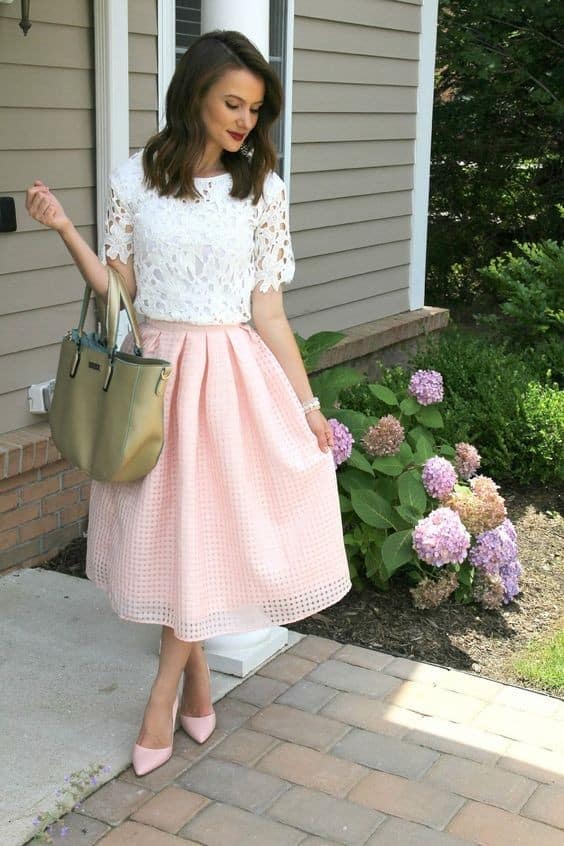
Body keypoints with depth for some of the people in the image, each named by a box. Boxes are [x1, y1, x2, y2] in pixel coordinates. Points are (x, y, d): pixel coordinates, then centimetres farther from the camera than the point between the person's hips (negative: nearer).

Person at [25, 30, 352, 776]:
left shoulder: (262, 190, -1)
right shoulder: (133, 179, 0)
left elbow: (269, 311, 0)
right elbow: (117, 289, 3)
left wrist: (306, 402, -1)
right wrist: (64, 229, -10)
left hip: (232, 375, -1)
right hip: (154, 370, 1)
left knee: (206, 530, 1)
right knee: (167, 531, 8)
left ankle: (164, 693, 18)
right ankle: (197, 680, 27)